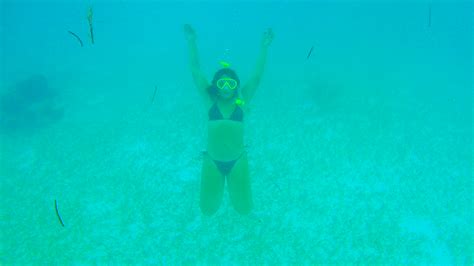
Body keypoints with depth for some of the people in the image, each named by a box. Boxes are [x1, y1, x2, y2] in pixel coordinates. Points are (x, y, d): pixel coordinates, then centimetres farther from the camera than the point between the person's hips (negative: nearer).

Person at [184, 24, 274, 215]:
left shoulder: (242, 99, -4)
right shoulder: (210, 99, -5)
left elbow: (257, 75, -11)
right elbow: (195, 71, -8)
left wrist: (264, 47, -19)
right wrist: (191, 42, -15)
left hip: (237, 161, 0)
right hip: (212, 161, 0)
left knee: (244, 209, 9)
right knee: (208, 209, 8)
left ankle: (231, 183, 41)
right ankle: (219, 184, 40)